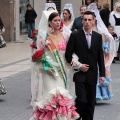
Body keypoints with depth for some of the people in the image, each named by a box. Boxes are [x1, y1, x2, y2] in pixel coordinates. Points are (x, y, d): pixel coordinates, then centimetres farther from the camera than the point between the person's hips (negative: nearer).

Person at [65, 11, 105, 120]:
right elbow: (68, 55, -1)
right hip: (80, 74, -4)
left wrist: (102, 74, 6)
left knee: (91, 102, 6)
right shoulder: (75, 36, -2)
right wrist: (78, 65, -11)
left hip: (92, 74, 4)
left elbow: (100, 57, 10)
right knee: (81, 100, -12)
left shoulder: (98, 37, 8)